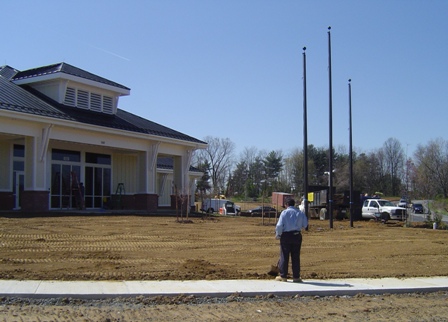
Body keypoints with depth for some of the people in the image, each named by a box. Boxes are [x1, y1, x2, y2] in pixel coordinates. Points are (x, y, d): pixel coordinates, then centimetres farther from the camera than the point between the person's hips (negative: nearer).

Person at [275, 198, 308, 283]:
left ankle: (283, 276, 8)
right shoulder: (300, 213, 5)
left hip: (286, 235, -2)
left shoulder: (284, 212, -4)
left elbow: (279, 225, -9)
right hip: (297, 235, 3)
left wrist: (278, 235, 3)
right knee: (296, 257, 7)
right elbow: (305, 225, 10)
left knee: (284, 256, 5)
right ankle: (296, 277, 8)